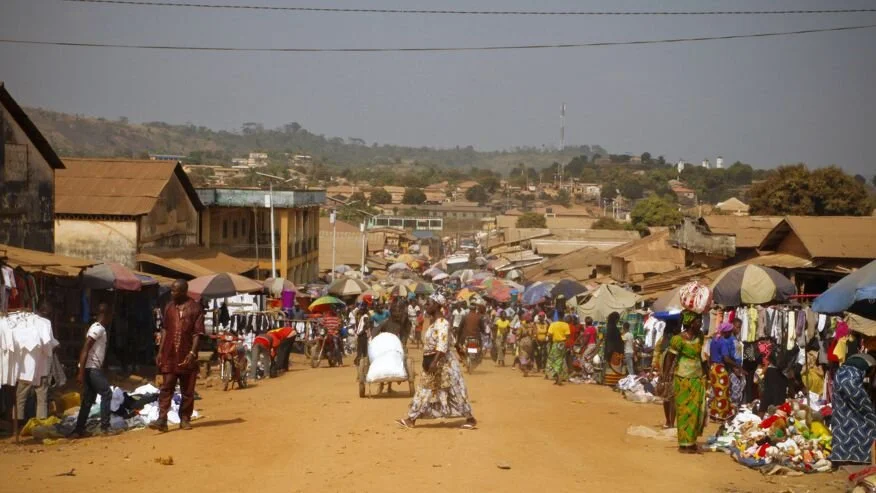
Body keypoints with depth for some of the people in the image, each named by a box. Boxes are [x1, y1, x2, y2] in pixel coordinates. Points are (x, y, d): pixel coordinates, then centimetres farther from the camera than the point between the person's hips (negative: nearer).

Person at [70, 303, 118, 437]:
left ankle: (79, 430, 10)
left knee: (88, 400, 9)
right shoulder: (98, 328, -13)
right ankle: (104, 427, -6)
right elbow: (85, 349, -20)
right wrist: (81, 372, -24)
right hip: (91, 368, -10)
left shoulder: (98, 328, 18)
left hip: (92, 368, 10)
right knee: (106, 393, -8)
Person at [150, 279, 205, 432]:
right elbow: (165, 330, 13)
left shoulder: (194, 308, -3)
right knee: (166, 388, -4)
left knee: (187, 390, 5)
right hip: (169, 355, 3)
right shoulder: (169, 307, 10)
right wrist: (160, 351, 7)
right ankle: (162, 420, -9)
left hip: (186, 356, -3)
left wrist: (192, 353, -15)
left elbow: (197, 332, -6)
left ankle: (185, 419, 15)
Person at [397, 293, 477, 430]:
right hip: (433, 361, 10)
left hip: (443, 362, -10)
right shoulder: (432, 322, 12)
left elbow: (442, 346, -26)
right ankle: (411, 419, 12)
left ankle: (470, 419, 7)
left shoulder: (442, 323, -18)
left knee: (454, 391, -2)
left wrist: (434, 362, -32)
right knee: (424, 390, 10)